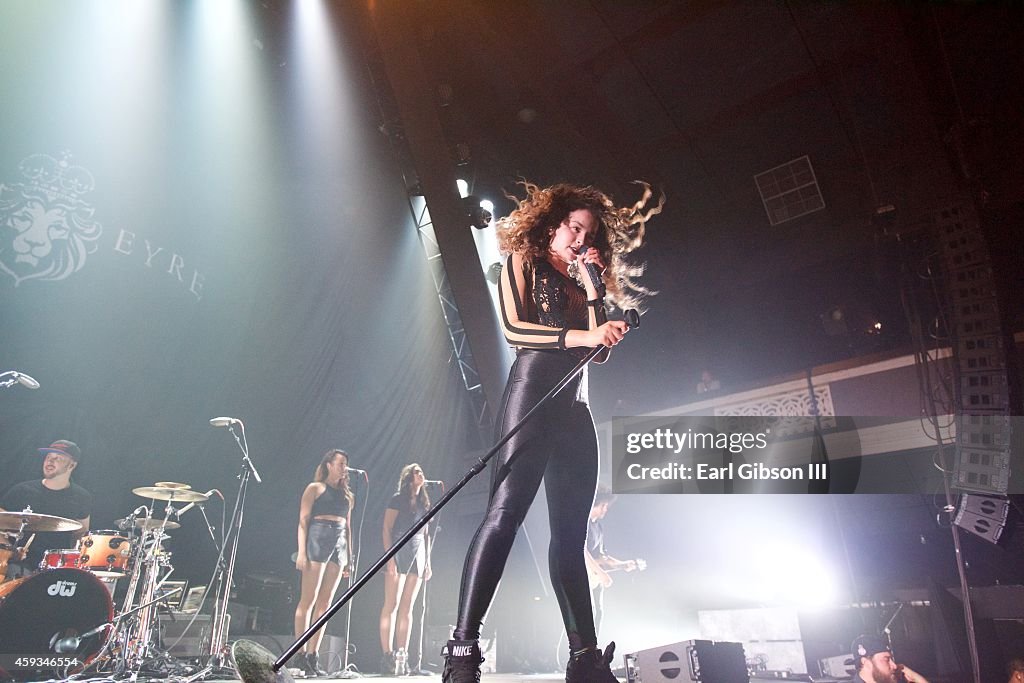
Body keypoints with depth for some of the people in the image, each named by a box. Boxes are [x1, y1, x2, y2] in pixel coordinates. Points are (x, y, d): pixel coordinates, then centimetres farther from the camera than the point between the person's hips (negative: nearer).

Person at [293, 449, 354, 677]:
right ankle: (301, 654, 0)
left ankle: (313, 655, 8)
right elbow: (303, 521, -2)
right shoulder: (315, 488, 5)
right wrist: (301, 552, -11)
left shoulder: (347, 494, 21)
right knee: (308, 600, -6)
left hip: (340, 545, 6)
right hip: (318, 540, -6)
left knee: (325, 603, 4)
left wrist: (349, 556, 15)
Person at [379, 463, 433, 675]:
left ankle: (402, 655, 6)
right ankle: (388, 655, -6)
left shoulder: (424, 503, 19)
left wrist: (428, 562, 15)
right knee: (391, 605, -7)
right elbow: (386, 529, -6)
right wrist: (390, 558, -16)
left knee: (407, 608, 5)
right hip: (399, 554, -6)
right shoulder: (398, 499, 1)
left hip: (418, 557, 6)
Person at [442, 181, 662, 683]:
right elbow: (513, 326, -6)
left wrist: (592, 288, 8)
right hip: (533, 389, -6)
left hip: (575, 407, 6)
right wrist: (582, 336, -16)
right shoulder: (522, 264, 12)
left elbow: (600, 352, 12)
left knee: (571, 533, 3)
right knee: (505, 512, -19)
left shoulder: (580, 283, 26)